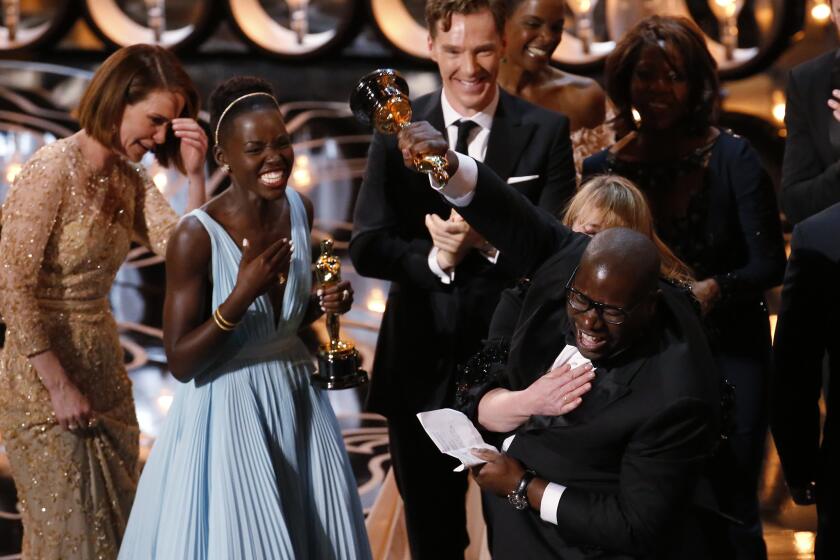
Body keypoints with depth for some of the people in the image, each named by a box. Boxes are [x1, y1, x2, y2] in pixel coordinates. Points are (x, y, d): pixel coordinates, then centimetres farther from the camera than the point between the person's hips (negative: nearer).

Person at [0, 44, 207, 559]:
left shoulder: (129, 179, 5)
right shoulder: (53, 170, -18)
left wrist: (195, 174, -16)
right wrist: (59, 386, -18)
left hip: (103, 370, 7)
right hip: (44, 380, -7)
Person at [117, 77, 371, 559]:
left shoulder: (300, 210, -1)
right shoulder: (197, 236, -19)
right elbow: (181, 362, -17)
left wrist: (324, 305, -6)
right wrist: (242, 296, -28)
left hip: (297, 402, 6)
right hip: (228, 412, -6)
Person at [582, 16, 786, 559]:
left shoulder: (732, 158, -7)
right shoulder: (603, 169, 1)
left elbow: (769, 263, -8)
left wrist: (715, 289, -25)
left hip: (728, 352, -2)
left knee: (730, 512, -1)